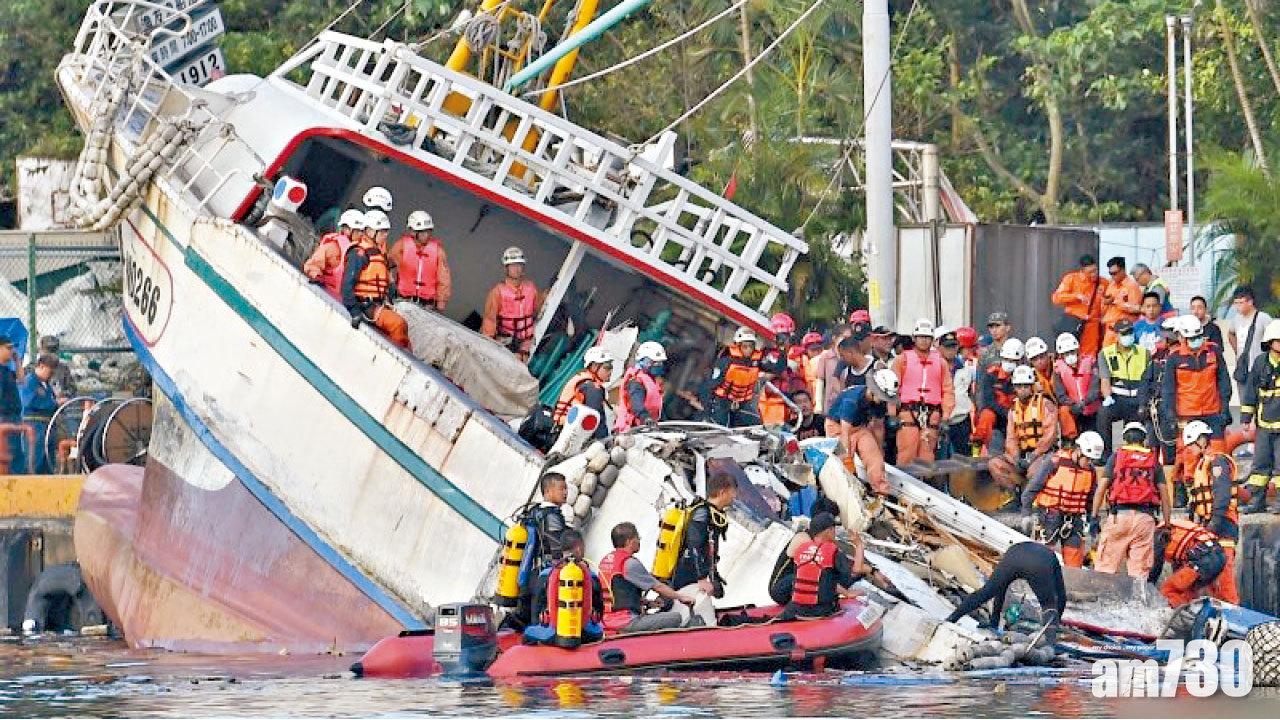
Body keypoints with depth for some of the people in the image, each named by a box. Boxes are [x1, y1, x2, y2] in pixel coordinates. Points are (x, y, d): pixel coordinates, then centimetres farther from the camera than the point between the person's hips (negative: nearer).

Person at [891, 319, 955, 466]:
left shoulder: (940, 362, 15)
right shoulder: (903, 360, 8)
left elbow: (948, 391, 11)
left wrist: (946, 417, 2)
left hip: (932, 414, 2)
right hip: (908, 412, -2)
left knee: (927, 456, 0)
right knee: (907, 454, -11)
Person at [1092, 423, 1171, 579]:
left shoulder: (1116, 457, 9)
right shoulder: (1154, 461, 14)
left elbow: (1101, 488, 3)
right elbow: (1164, 494, 9)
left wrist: (1094, 516, 6)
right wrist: (1166, 523, 13)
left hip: (1119, 514, -2)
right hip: (1145, 516, 2)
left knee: (1106, 566, 0)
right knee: (1140, 570, 2)